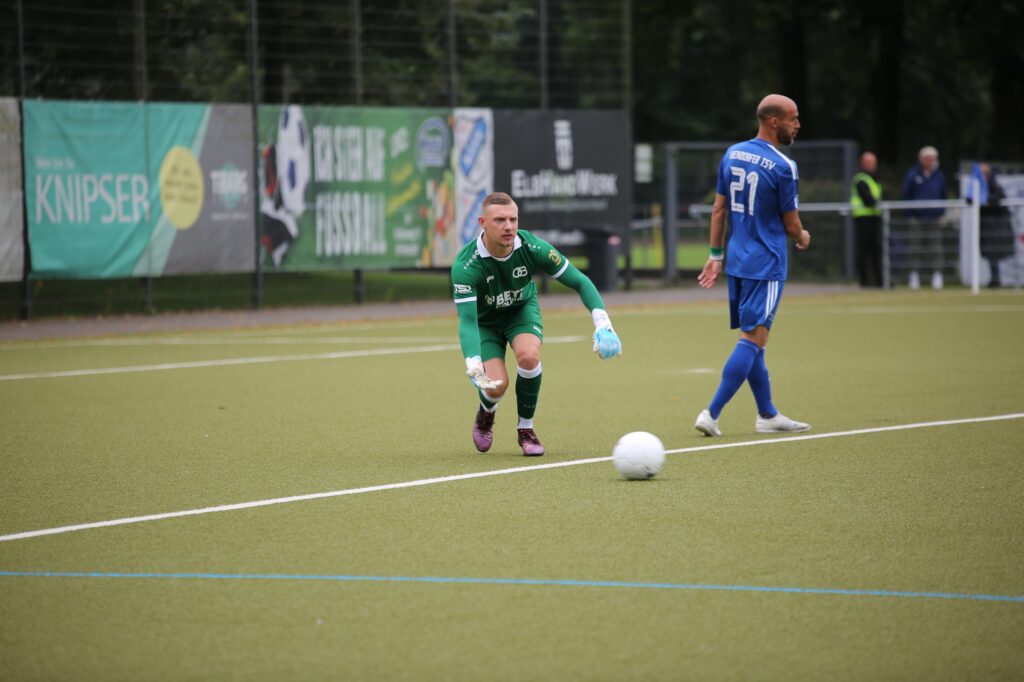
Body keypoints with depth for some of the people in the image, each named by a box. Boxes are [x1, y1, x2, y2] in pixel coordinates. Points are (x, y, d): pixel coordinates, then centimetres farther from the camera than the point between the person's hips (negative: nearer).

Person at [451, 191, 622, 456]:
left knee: (528, 355, -30)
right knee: (496, 385, -21)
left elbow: (580, 282, -19)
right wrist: (474, 366, -56)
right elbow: (467, 320, -39)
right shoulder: (466, 265, -34)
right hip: (484, 321, -1)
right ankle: (486, 414, 19)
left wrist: (602, 323, -34)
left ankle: (526, 429, -6)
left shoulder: (532, 248, -27)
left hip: (522, 310, 1)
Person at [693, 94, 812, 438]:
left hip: (737, 261, 8)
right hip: (766, 264, -8)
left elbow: (719, 208, 10)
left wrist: (716, 255, 14)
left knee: (752, 339, 14)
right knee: (752, 340, -7)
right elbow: (791, 223, -8)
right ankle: (711, 414, -14)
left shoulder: (732, 154, 6)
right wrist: (802, 238, 14)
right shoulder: (783, 167, -15)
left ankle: (767, 415, 23)